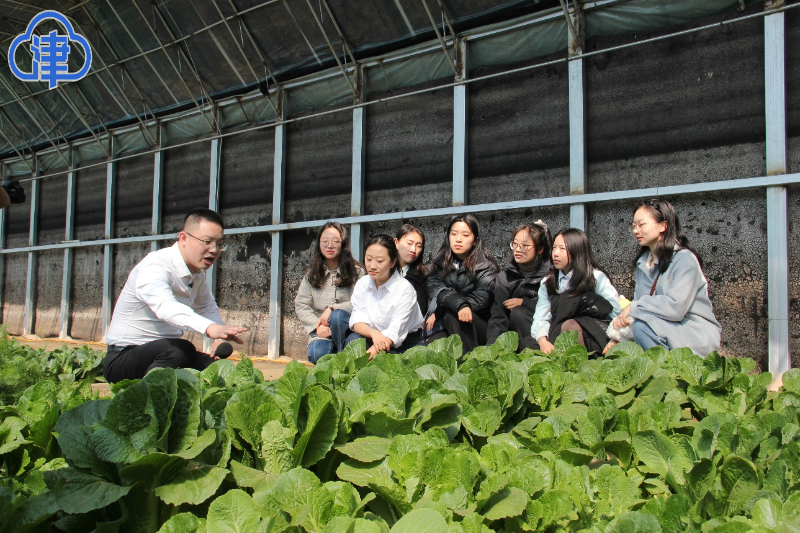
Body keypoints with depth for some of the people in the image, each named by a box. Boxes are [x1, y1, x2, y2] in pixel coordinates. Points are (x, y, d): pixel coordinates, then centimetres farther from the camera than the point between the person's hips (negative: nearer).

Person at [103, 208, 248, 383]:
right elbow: (166, 307, -42)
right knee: (182, 350, -35)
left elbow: (208, 308, 21)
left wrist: (220, 338, -1)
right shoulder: (154, 267, -21)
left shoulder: (198, 273, 5)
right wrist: (210, 328, -60)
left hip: (164, 352, 9)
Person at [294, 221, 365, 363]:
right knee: (316, 354, -29)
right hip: (323, 331, 2)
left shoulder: (356, 272, 0)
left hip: (349, 326, -2)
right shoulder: (311, 274, 11)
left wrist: (332, 309, -20)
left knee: (337, 316, -35)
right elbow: (301, 305, 4)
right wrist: (317, 326, -11)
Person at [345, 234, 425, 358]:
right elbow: (357, 321, -8)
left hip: (406, 342, -2)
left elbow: (395, 332, -21)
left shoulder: (405, 289, -14)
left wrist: (369, 354, -34)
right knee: (353, 339, -26)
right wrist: (374, 333, -31)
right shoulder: (362, 284, 1)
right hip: (374, 340, 2)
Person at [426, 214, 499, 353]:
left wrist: (438, 312, -14)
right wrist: (460, 304, -32)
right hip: (443, 325, 1)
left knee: (452, 314, -33)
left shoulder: (486, 267, 0)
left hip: (478, 327, -1)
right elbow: (435, 290, -10)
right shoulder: (440, 262, 7)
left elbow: (479, 300, -11)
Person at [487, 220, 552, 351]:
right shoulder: (505, 276, 2)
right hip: (516, 333, 2)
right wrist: (491, 346, -22)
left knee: (518, 313, -26)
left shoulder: (551, 274, -6)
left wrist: (524, 302, -11)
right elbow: (498, 318, -6)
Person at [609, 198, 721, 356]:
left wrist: (634, 307, -16)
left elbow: (675, 307, -27)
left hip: (698, 336, -7)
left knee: (641, 324, -29)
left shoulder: (684, 259, -14)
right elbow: (639, 303, 6)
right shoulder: (643, 263, 10)